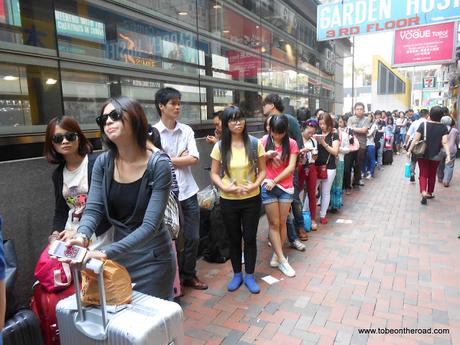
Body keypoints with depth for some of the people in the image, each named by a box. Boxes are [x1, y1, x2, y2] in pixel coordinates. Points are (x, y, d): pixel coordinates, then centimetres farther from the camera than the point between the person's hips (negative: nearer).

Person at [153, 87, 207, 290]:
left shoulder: (187, 130, 5)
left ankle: (188, 275, 33)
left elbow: (194, 159, -5)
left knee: (193, 238, 13)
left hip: (188, 191, 4)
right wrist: (181, 158, -9)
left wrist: (168, 160, -7)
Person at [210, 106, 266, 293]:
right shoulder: (220, 146, -6)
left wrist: (255, 185, -20)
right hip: (228, 201, 1)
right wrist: (225, 187, -19)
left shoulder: (255, 143, -6)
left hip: (251, 199, 0)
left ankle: (249, 276, 29)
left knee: (250, 238, 10)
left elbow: (262, 170, -1)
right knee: (234, 239, 15)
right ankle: (237, 274, 34)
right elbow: (214, 174, -1)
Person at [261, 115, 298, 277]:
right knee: (274, 223, 1)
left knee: (282, 223, 7)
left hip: (286, 187, 1)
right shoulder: (264, 141, -1)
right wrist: (266, 155, -18)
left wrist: (275, 181, -13)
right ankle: (282, 259, 9)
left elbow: (291, 167, -7)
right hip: (268, 186, -1)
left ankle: (277, 255, 22)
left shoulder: (291, 143, -1)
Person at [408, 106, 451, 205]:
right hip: (435, 156, 1)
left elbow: (416, 139, -12)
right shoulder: (443, 127, -8)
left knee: (423, 174, 5)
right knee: (432, 175, 17)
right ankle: (429, 193, 30)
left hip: (422, 155, -1)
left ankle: (423, 193, -16)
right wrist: (448, 155, -19)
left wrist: (409, 150, -5)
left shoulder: (423, 125, -10)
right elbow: (445, 143, -17)